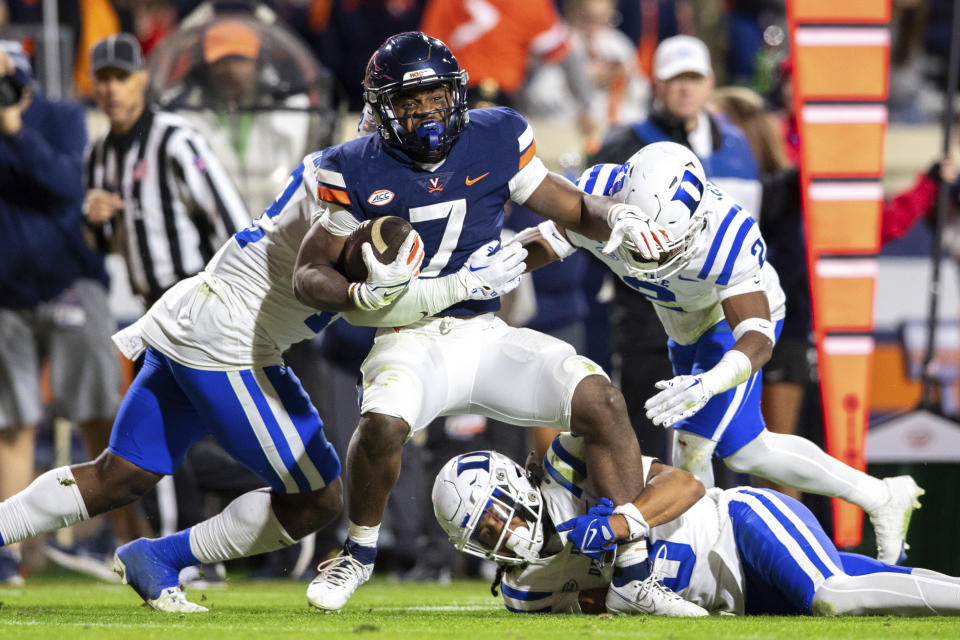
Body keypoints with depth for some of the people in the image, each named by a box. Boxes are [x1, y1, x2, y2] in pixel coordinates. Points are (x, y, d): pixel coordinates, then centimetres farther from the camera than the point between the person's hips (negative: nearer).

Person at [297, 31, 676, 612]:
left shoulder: (494, 141, 3)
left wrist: (619, 219, -11)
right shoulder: (360, 172, -2)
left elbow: (571, 208, 12)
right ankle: (359, 554, -4)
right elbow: (311, 273, 3)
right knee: (382, 424, -34)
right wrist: (361, 294, -19)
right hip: (411, 341, -3)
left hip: (487, 335, 3)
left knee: (599, 399, -19)